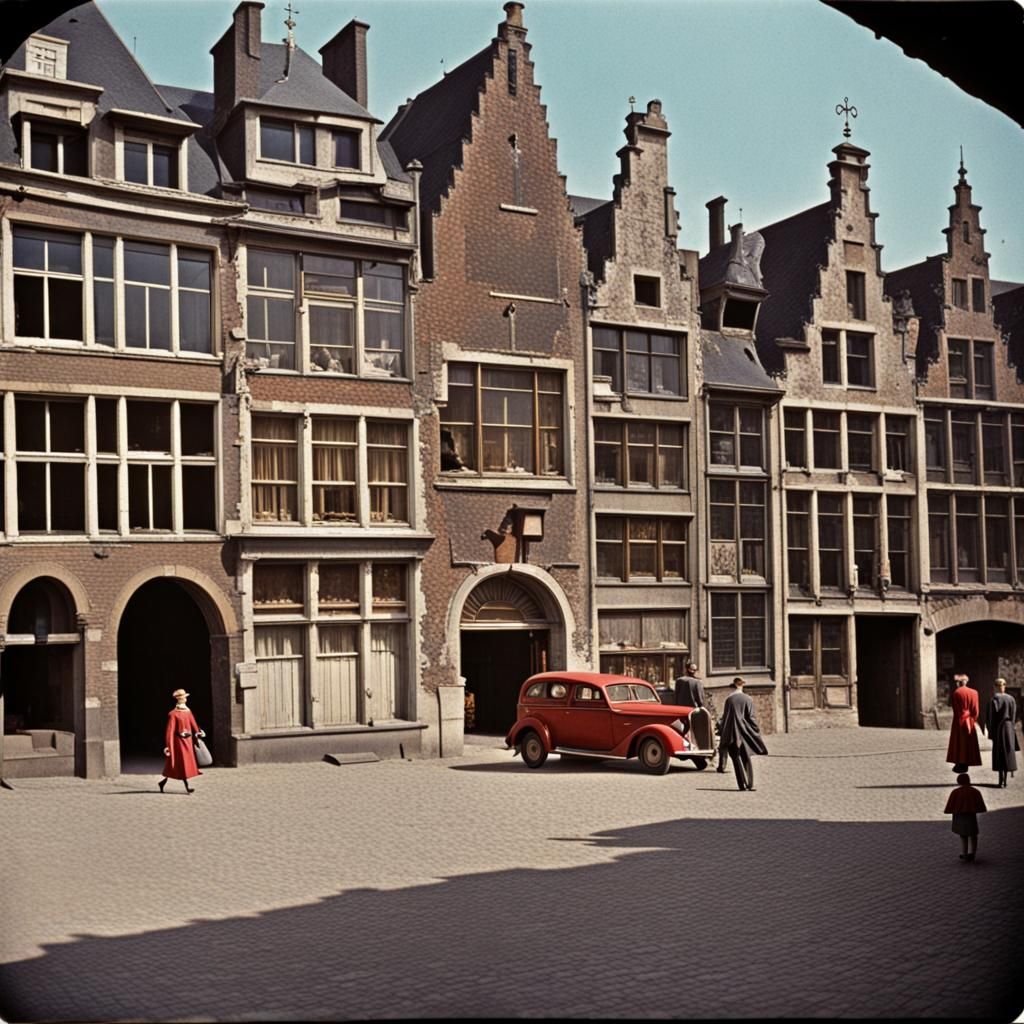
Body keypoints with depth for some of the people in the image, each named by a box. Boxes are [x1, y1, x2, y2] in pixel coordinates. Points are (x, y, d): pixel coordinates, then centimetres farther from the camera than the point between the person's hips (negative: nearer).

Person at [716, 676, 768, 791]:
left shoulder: (729, 699, -3)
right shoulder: (747, 699, -2)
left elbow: (725, 717, -1)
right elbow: (751, 717, -3)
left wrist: (722, 733, 5)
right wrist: (757, 731, 6)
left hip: (732, 733, -1)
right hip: (744, 732, 1)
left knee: (736, 759, 4)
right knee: (746, 759, 11)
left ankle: (742, 785, -2)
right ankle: (750, 784, 2)